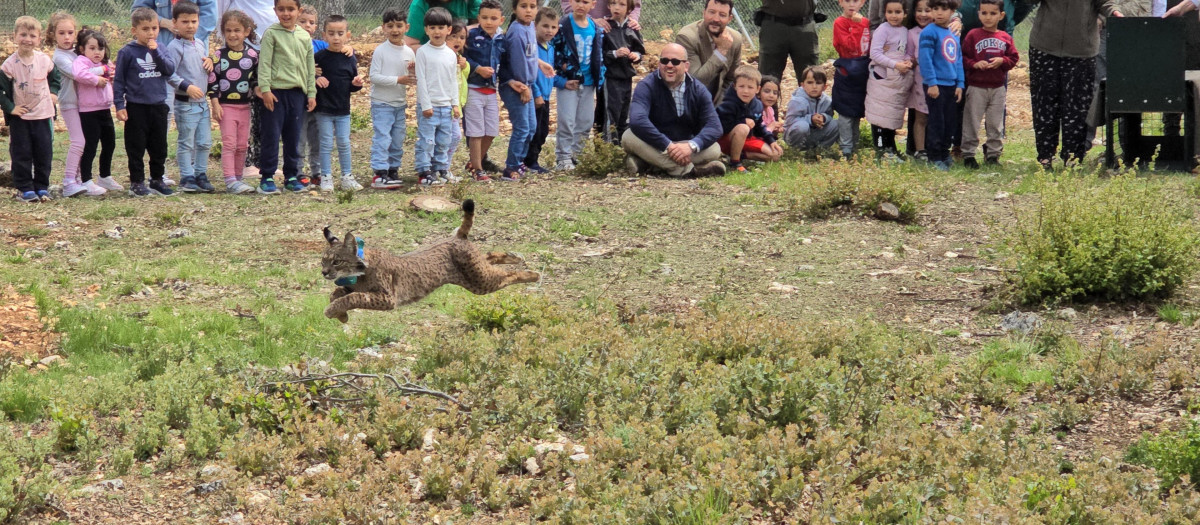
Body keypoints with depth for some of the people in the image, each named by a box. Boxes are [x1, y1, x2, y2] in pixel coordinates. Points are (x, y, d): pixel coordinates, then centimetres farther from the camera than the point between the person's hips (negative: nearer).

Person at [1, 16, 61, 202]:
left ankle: (42, 186, 17)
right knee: (21, 153, 2)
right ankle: (25, 188, 10)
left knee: (44, 152, 6)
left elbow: (54, 77, 18)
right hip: (19, 117, -2)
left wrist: (54, 93, 5)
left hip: (43, 115, 3)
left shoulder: (45, 60, -2)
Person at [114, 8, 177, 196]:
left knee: (159, 147, 12)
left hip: (159, 106, 4)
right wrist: (119, 105, -9)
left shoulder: (159, 48, 6)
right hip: (136, 108, -4)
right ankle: (136, 183, 10)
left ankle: (157, 180, 24)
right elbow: (118, 80, -4)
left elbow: (170, 71, -7)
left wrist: (156, 52, -17)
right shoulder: (127, 52, -7)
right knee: (136, 148, 2)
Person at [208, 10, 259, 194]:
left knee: (242, 145, 8)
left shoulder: (253, 54, 4)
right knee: (229, 143, -8)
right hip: (226, 106, -4)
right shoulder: (219, 55, -4)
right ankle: (230, 181, -10)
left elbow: (256, 77, 13)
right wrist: (215, 104, -9)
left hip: (244, 106, 4)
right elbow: (212, 80, -4)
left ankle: (237, 178, 18)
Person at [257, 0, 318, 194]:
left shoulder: (305, 37, 10)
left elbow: (310, 67, 14)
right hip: (276, 91, -4)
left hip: (297, 92, 4)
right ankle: (267, 177, 3)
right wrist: (265, 89, -14)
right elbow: (264, 62, -7)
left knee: (293, 137, 8)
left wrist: (311, 93, 11)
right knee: (271, 136, -3)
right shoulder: (271, 34, -2)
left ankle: (291, 176, 17)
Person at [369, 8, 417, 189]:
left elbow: (414, 79, 14)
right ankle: (379, 173, -12)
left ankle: (393, 170, 19)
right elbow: (374, 76, -16)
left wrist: (415, 72, -10)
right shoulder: (380, 51, -10)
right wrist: (398, 80, -20)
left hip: (400, 103, 6)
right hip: (382, 104, -6)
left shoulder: (409, 52, 6)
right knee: (382, 139, -11)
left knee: (398, 140, 10)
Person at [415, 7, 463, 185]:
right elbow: (421, 80, -8)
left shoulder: (451, 54, 8)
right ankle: (424, 172, -1)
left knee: (443, 142, 10)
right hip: (428, 105, -5)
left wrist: (455, 104, 8)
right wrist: (426, 105, -12)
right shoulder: (423, 52, -6)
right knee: (426, 140, -6)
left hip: (446, 105, 5)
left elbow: (454, 81, 14)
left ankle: (441, 169, 20)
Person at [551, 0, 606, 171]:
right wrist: (563, 79, -14)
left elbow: (599, 57, 15)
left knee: (585, 123, 8)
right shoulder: (563, 26, -7)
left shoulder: (596, 29, 9)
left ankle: (576, 154, 18)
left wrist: (600, 79, 6)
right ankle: (563, 158, -2)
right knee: (567, 122, -7)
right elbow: (554, 52, -8)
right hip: (568, 81, -5)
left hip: (588, 83, 5)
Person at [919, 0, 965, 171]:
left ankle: (945, 154, 23)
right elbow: (925, 59, -14)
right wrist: (931, 83, -18)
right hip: (936, 85, -7)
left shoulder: (954, 35, 12)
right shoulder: (929, 32, -9)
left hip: (952, 86, 7)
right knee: (937, 123, -3)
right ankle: (935, 158, 4)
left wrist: (960, 84, 10)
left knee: (950, 123, 11)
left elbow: (958, 60, 16)